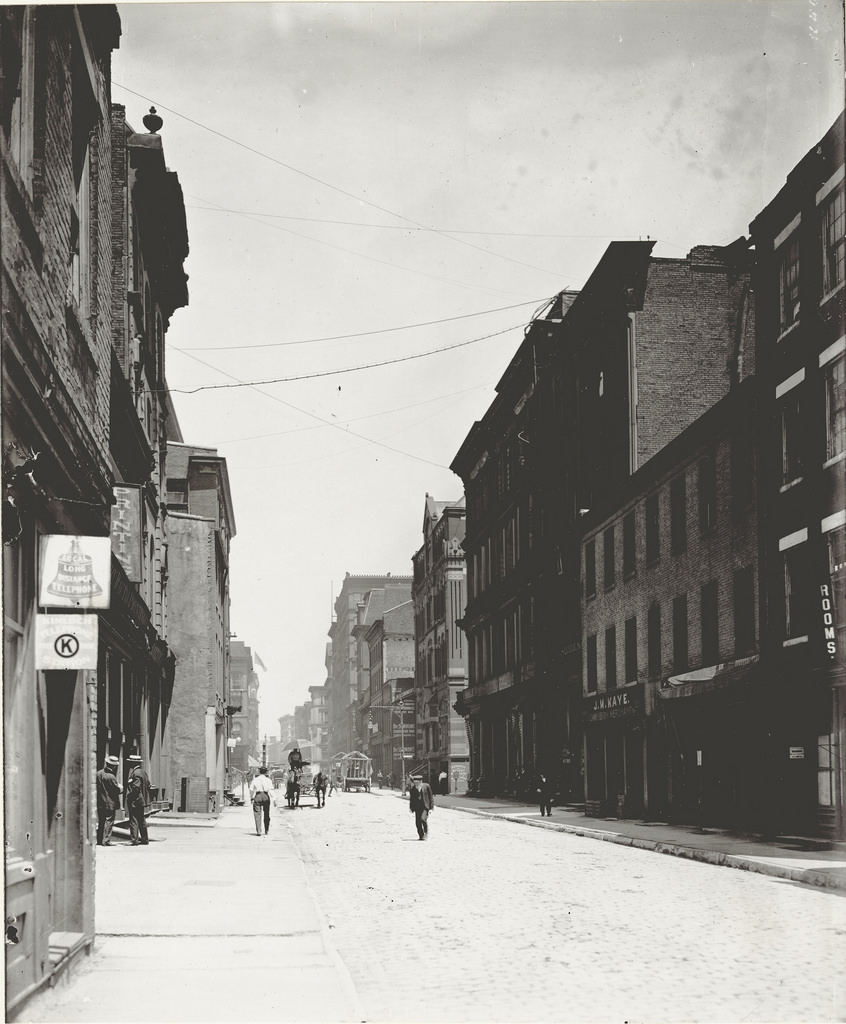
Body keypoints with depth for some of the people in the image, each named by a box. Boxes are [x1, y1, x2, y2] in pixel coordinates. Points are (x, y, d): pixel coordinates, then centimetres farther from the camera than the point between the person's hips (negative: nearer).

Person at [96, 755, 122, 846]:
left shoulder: (98, 773, 2)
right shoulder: (111, 777, -20)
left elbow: (96, 785, 12)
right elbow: (117, 790, -14)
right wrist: (120, 787, 7)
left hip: (100, 803, 7)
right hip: (110, 803, -7)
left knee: (101, 821, 14)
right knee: (109, 821, -1)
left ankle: (99, 840, 17)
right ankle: (106, 841, -5)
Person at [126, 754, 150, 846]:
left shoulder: (136, 773, -16)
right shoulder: (143, 772, 13)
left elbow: (136, 787, -23)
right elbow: (148, 786, 16)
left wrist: (129, 795, -14)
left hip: (135, 800, -10)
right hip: (142, 800, 10)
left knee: (134, 820, -7)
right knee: (141, 820, 16)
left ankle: (135, 840, -9)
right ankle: (145, 839, 20)